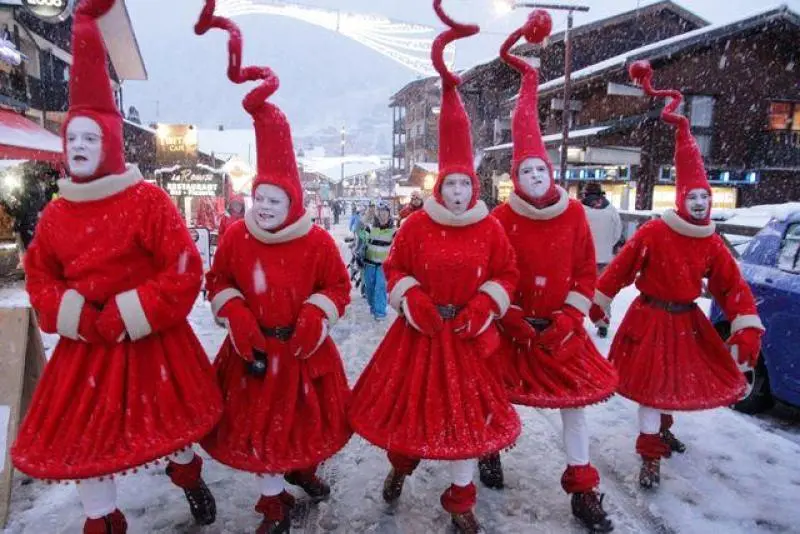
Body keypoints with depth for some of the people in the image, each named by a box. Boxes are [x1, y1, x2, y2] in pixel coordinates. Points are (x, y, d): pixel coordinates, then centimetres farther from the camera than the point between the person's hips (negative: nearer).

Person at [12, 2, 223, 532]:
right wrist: (77, 316, -11)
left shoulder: (149, 201, -13)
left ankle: (188, 475, 47)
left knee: (168, 417, 14)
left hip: (152, 342, -4)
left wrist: (126, 316, -20)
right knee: (82, 434, 10)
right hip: (86, 346, 4)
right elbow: (40, 278, 9)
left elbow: (186, 272, -18)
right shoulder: (56, 214, 2)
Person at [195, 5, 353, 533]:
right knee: (258, 420, 10)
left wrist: (313, 319, -19)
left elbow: (337, 288, -5)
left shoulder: (318, 241, -13)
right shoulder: (236, 237, -8)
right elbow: (220, 283, 3)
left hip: (304, 350, -1)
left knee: (304, 416, 17)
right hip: (253, 348, 1)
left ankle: (301, 469, 49)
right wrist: (238, 320, -11)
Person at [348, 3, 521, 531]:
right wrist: (412, 298, -15)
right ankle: (401, 463, 47)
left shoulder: (490, 229, -4)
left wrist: (485, 304, -13)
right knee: (412, 401, 14)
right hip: (419, 331, 0)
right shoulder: (417, 225, -6)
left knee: (468, 409, 10)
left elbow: (506, 274, 2)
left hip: (469, 335, 1)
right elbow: (395, 269, 1)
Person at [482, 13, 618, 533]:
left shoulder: (575, 214, -4)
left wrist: (568, 319, -8)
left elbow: (587, 274, 0)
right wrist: (513, 318, -12)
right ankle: (491, 451, 41)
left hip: (562, 328, 2)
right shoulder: (501, 218, -10)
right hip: (511, 326, -1)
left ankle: (583, 490, 20)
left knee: (575, 398, 5)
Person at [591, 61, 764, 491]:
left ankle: (662, 427, 47)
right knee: (653, 384, -1)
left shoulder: (712, 244, -1)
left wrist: (747, 329, -10)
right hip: (651, 318, -5)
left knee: (678, 380, 19)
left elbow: (733, 286, -2)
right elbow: (621, 267, -10)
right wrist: (600, 302, -6)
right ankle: (650, 455, 10)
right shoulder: (653, 233, -15)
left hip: (688, 320, 6)